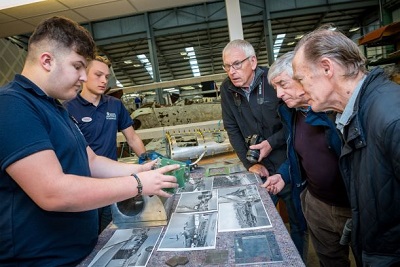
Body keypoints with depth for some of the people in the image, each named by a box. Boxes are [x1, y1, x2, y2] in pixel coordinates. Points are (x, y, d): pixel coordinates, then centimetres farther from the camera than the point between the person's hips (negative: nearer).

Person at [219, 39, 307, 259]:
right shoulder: (227, 89, -3)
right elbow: (232, 129, 1)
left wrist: (271, 143, -21)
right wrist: (250, 163, -4)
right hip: (261, 170, 3)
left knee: (299, 225, 14)